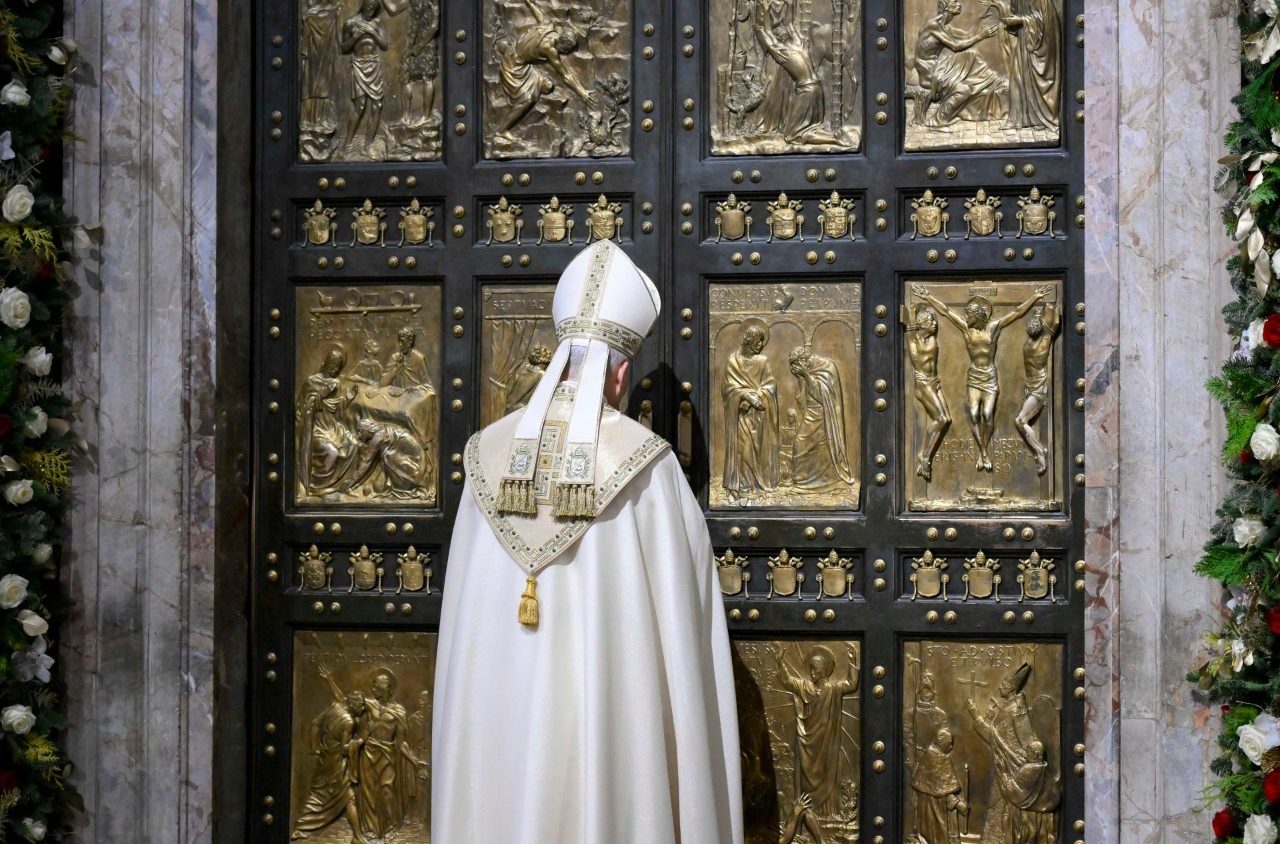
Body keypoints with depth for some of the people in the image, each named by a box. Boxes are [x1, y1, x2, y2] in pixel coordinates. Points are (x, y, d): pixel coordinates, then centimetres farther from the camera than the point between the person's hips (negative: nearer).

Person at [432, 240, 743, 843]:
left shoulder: (489, 455, 1)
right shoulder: (648, 465, -9)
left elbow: (465, 613, 6)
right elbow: (681, 617, -6)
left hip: (497, 722, 3)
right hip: (610, 720, -3)